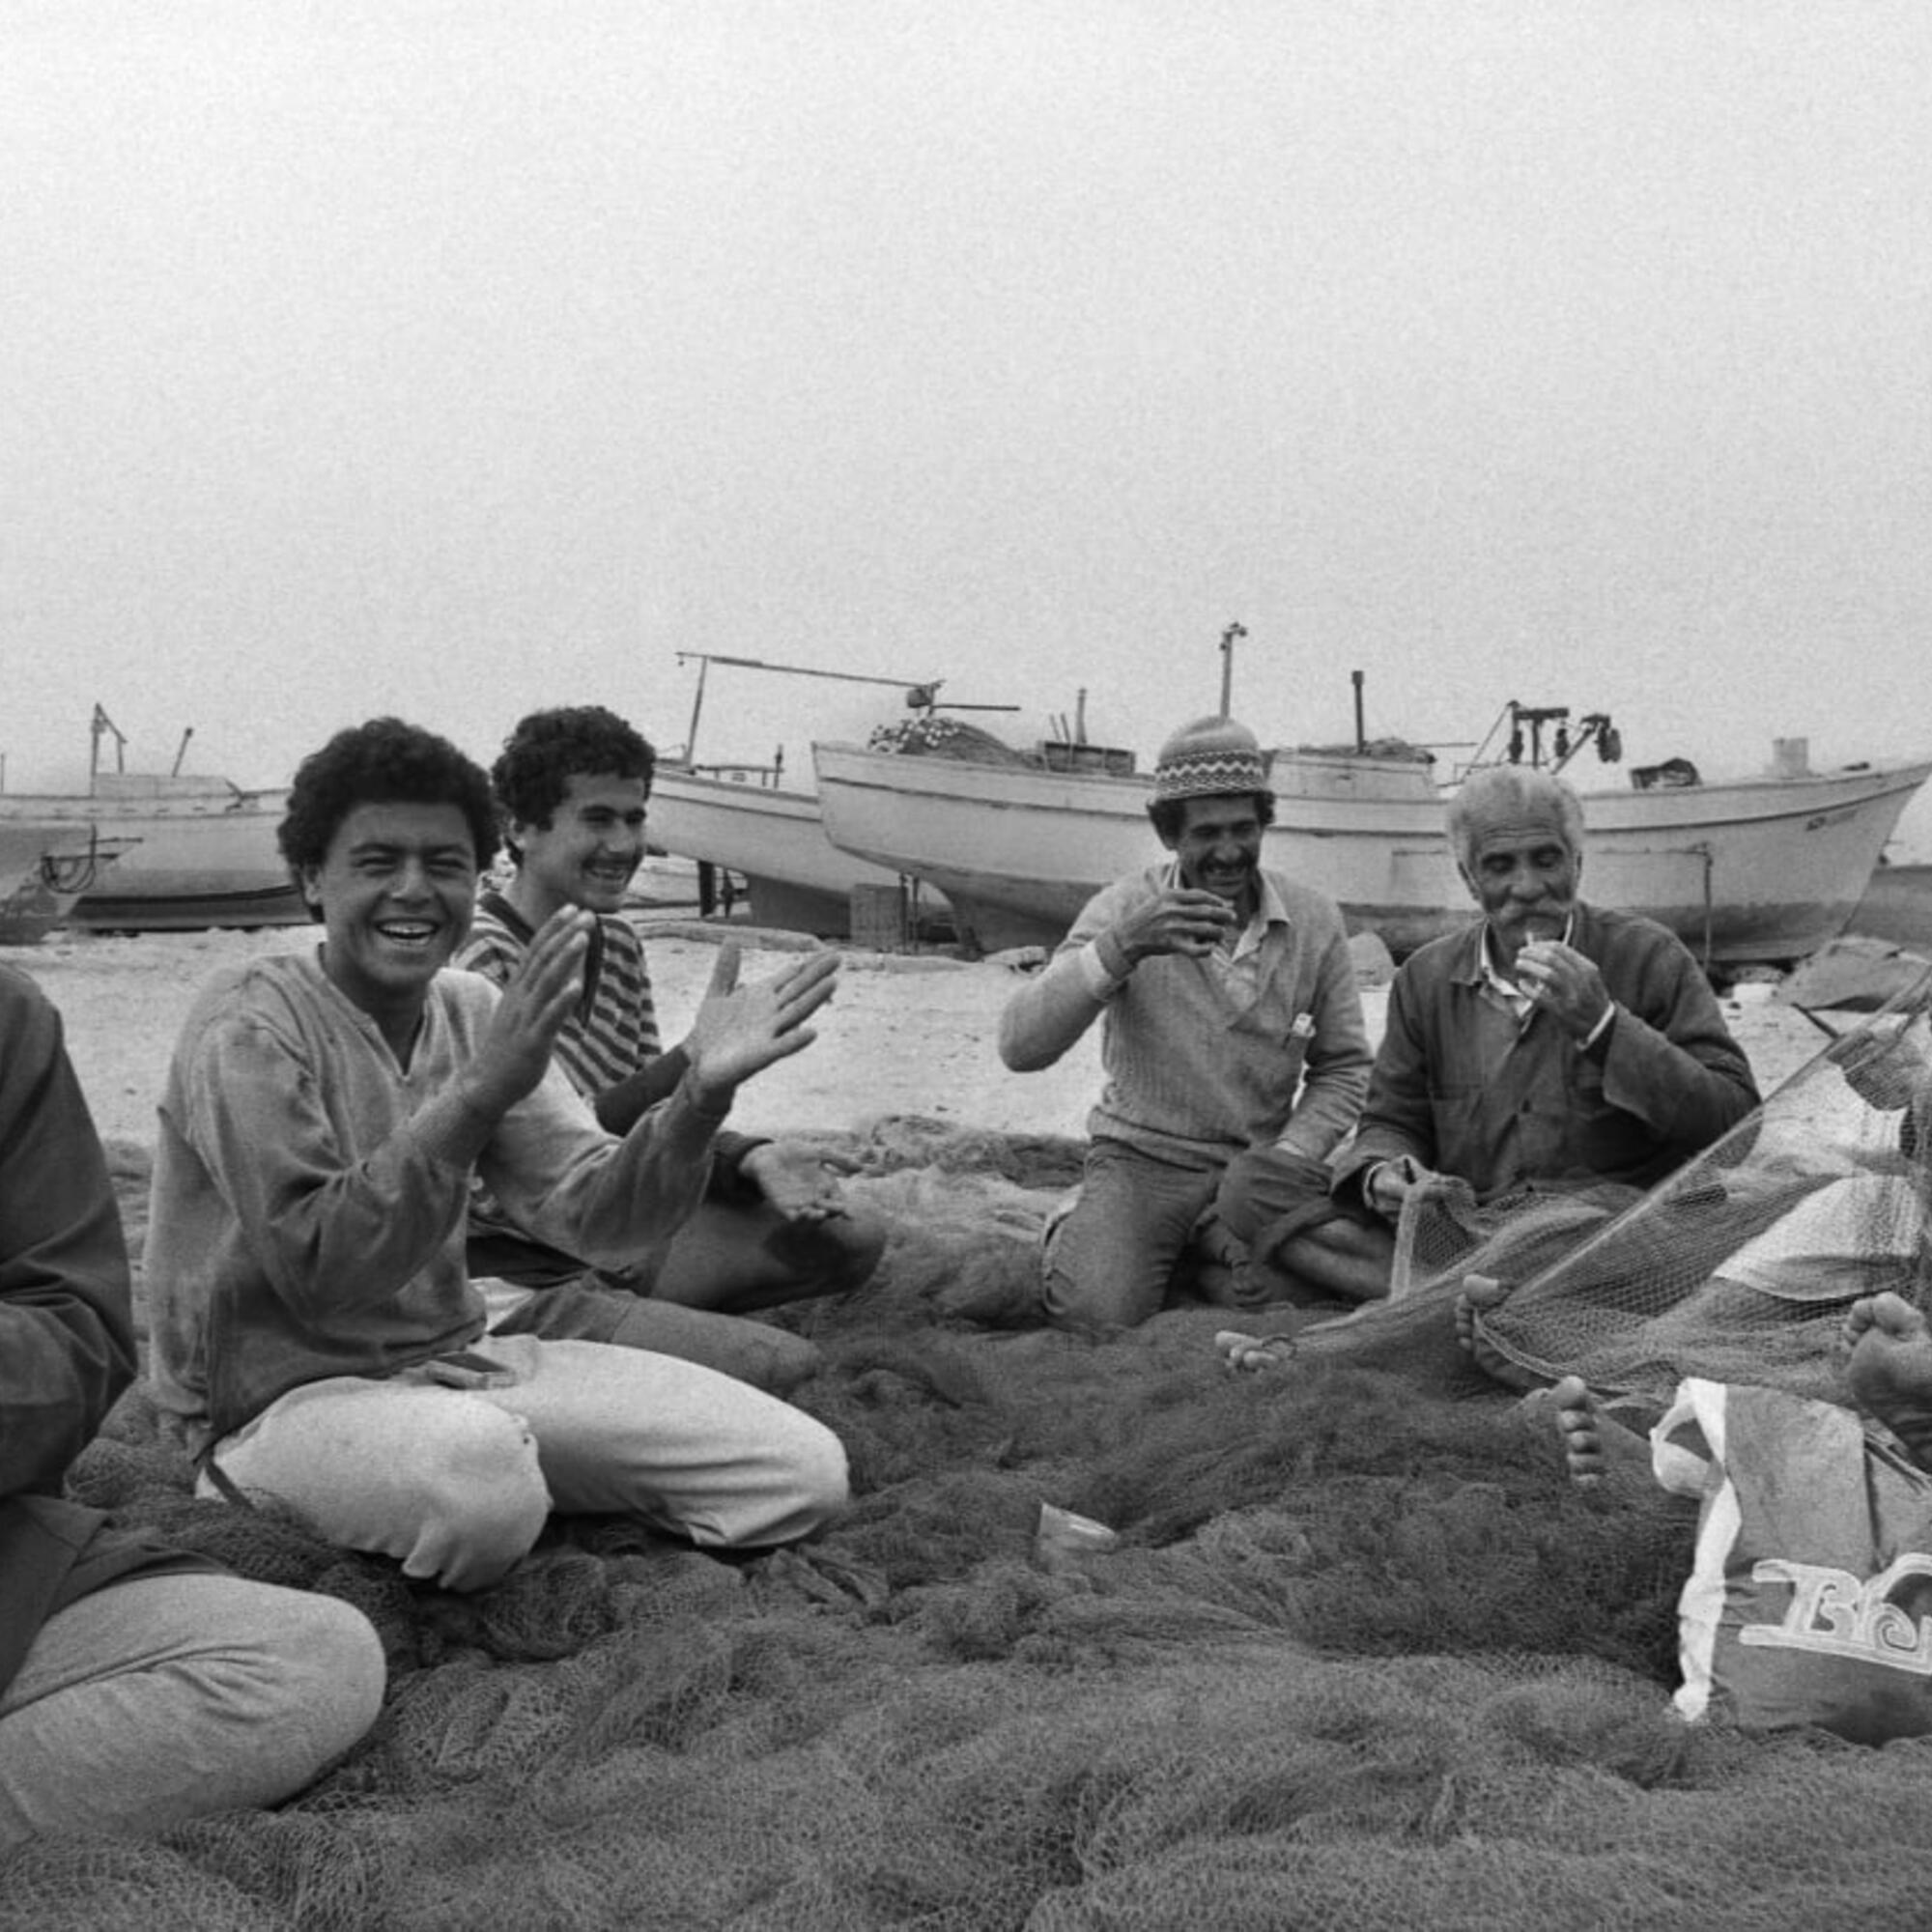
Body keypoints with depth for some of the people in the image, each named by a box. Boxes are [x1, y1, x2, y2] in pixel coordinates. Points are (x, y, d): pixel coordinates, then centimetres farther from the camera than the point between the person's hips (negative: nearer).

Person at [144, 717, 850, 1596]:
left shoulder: (474, 1013, 6)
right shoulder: (248, 1026, -14)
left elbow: (591, 1217, -3)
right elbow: (315, 1271, -25)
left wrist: (698, 1099, -22)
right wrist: (479, 1094, -33)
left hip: (453, 1365, 7)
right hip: (286, 1396, -6)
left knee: (803, 1471, -5)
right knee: (479, 1473, -42)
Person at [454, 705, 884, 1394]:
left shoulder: (616, 945, 10)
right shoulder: (477, 959, -18)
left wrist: (751, 1161, -8)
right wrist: (696, 1059, -30)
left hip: (615, 1245, 9)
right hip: (516, 1280, -9)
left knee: (853, 1237, 6)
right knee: (785, 1366, -23)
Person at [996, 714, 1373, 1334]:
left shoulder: (1314, 920, -2)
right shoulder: (1124, 907, -9)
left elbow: (1343, 1067, 8)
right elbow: (1020, 1046, -21)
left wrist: (1286, 1159, -11)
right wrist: (1120, 948, -36)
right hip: (1141, 1159, -1)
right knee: (1101, 1313, -25)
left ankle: (1201, 1248, 7)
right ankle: (1079, 1236, 11)